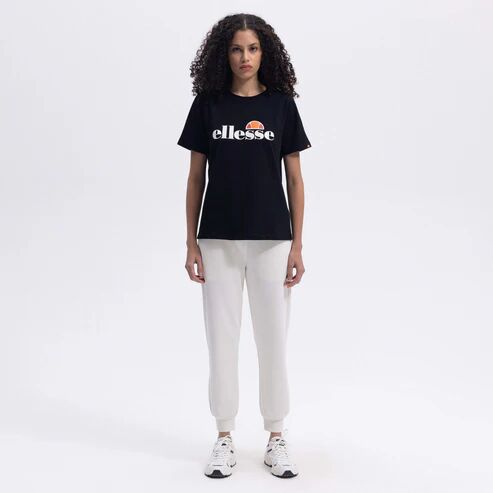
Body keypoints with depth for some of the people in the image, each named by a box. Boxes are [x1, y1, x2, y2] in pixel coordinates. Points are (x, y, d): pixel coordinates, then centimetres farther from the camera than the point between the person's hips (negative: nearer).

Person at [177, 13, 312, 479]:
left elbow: (294, 179, 3)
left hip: (270, 239, 0)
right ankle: (224, 439, 21)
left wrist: (297, 245, -2)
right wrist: (191, 243, -1)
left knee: (273, 339, 6)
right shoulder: (207, 104, 2)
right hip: (219, 241, 1)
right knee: (221, 339, 6)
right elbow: (196, 178, 4)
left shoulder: (281, 104, 2)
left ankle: (276, 439, 21)